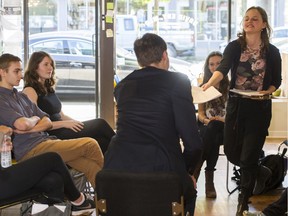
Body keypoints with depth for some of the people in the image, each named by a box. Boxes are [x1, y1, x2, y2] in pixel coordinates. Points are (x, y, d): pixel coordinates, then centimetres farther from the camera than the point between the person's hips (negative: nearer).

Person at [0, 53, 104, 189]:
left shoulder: (21, 96, 23)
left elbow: (47, 122, 16)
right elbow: (23, 124, -21)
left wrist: (31, 128, -5)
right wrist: (35, 119, 2)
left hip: (45, 139, 8)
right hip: (30, 150, -8)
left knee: (91, 167, -14)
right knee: (90, 145, -14)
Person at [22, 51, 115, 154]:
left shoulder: (49, 89, 22)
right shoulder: (30, 91, -4)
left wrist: (78, 123, 5)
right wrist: (64, 124, -17)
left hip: (60, 130, 8)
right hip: (50, 136, -8)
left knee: (102, 142, -17)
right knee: (100, 124, -17)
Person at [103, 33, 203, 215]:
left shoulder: (122, 86, 12)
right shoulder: (178, 82, -2)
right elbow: (193, 142, -6)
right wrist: (187, 171, 13)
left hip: (118, 169, 3)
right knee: (188, 191, 32)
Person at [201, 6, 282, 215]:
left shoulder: (272, 52, -4)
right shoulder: (234, 47, -4)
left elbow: (276, 81, 7)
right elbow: (222, 69, -21)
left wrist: (268, 92, -14)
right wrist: (209, 84, -40)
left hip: (260, 108, -2)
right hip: (236, 105, 2)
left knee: (249, 157, -2)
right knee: (231, 152, 9)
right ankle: (256, 172, 42)